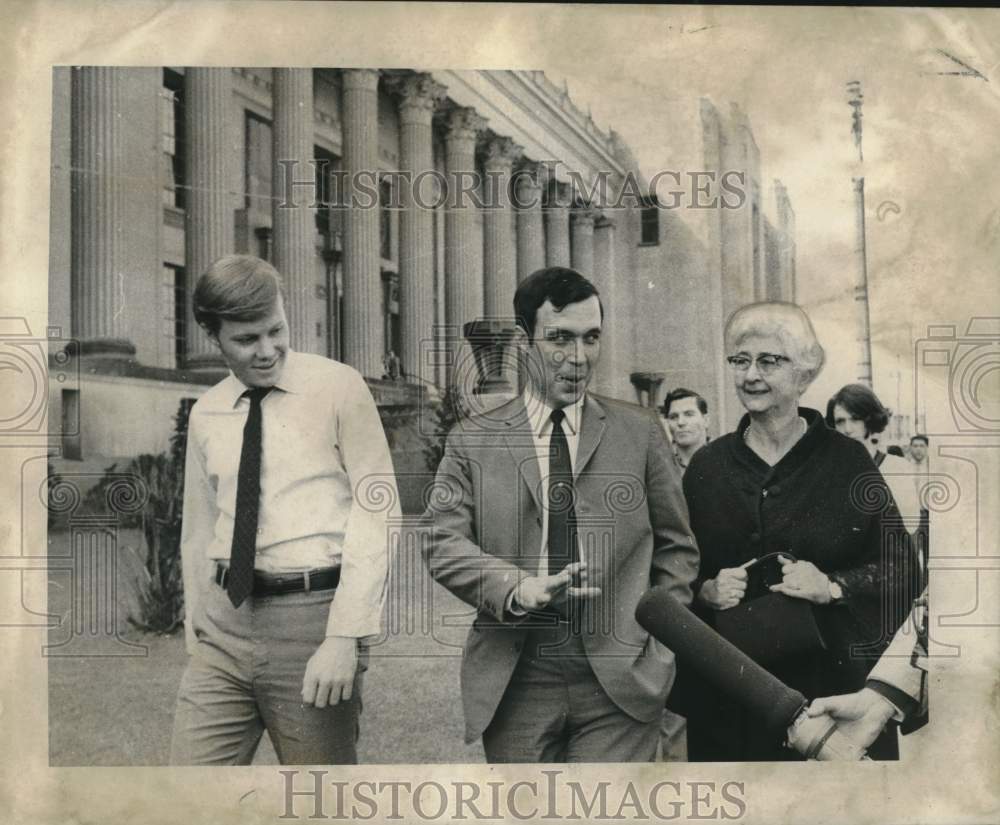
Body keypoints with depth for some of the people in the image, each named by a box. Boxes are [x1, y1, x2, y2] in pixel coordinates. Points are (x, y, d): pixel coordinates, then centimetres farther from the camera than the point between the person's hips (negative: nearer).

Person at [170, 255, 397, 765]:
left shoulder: (338, 388, -3)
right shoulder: (205, 415, 11)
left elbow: (374, 510, -8)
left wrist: (344, 637, -15)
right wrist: (196, 631, 16)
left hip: (312, 616, -4)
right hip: (225, 619, 4)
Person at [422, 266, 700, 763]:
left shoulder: (640, 433, 8)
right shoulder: (472, 441, 6)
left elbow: (676, 546, 13)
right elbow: (443, 542, -2)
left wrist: (660, 638, 3)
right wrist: (515, 589, -19)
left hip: (619, 681, 0)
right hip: (513, 683, 1)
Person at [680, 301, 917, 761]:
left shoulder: (847, 460, -1)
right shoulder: (706, 466, 5)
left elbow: (903, 568, -2)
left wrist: (833, 586, -17)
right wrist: (706, 590, -10)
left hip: (834, 680, -1)